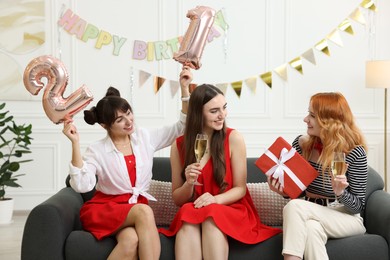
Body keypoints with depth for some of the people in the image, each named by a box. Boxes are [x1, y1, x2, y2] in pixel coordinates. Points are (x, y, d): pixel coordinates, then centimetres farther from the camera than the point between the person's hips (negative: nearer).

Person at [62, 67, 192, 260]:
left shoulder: (145, 138, 6)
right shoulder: (96, 151, -5)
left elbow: (182, 127, 11)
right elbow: (82, 185, -19)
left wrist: (184, 88, 1)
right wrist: (75, 143, -23)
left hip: (137, 209, 3)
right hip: (103, 209, -2)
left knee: (131, 240, -35)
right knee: (143, 212, -35)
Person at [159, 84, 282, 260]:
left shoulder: (234, 139, -5)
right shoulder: (179, 146, 0)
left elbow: (240, 189, -3)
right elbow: (177, 200, 5)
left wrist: (215, 200, -23)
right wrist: (189, 184, -17)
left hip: (231, 210, -1)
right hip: (192, 213, 2)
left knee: (211, 216, -34)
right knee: (188, 213, -33)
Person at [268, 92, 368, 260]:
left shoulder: (354, 152, -12)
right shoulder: (301, 144, 0)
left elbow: (357, 206, -7)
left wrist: (340, 193, -28)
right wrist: (284, 190, -9)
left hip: (347, 219, -3)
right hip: (311, 217, 3)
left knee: (294, 207, -31)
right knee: (311, 228, -36)